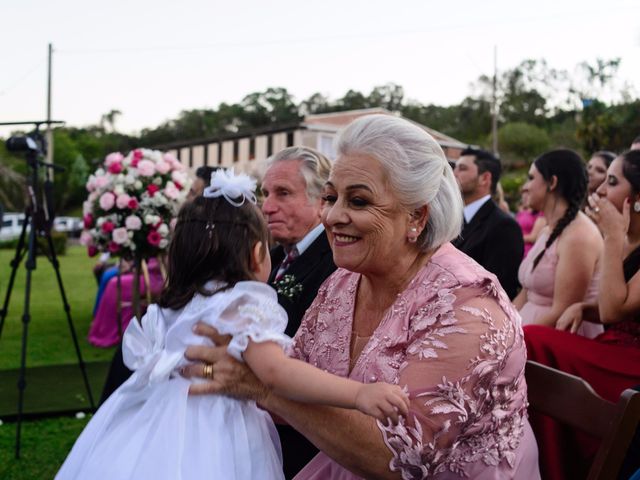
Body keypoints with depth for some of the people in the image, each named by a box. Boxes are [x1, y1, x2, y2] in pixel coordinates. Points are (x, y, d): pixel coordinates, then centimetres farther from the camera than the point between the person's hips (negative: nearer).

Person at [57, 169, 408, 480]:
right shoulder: (245, 304, -16)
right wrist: (359, 393, -37)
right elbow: (274, 370, -31)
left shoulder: (175, 304, 8)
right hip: (207, 446, -8)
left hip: (159, 432, 8)